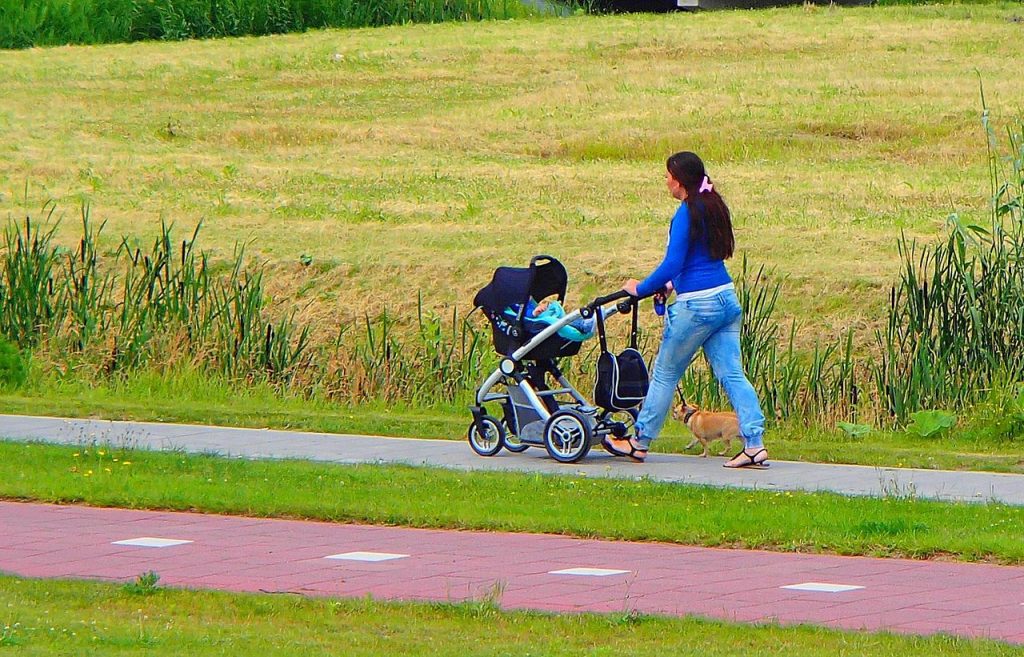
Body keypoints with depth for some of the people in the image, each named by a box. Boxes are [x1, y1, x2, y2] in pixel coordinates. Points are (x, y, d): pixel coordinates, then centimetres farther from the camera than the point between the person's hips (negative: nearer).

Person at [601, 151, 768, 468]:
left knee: (665, 373, 7)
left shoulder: (687, 214, -14)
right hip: (727, 299, 8)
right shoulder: (714, 208, 11)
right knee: (731, 374, 4)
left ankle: (639, 442, 18)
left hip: (696, 305, -8)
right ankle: (755, 445, -6)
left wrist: (640, 288, -3)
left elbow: (672, 264, -17)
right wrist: (673, 283, 29)